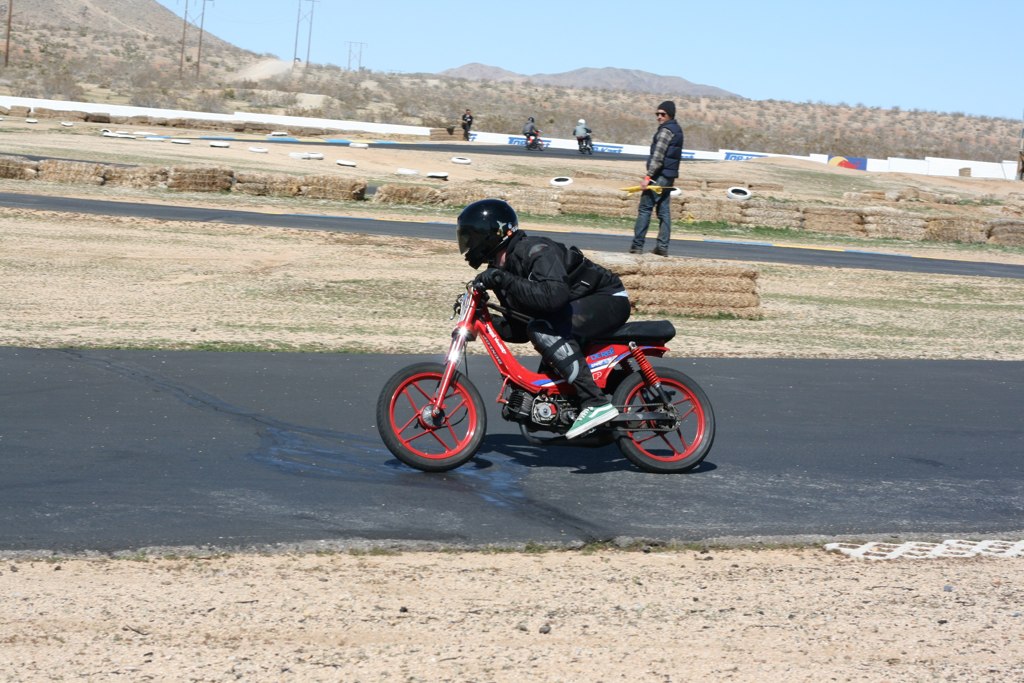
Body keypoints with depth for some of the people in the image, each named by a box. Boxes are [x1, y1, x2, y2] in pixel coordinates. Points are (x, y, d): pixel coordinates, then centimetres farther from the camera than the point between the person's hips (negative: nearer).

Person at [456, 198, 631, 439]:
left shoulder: (535, 251, -22)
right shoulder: (502, 268, 7)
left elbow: (554, 295, -40)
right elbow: (521, 330, 9)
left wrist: (505, 280, -37)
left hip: (608, 299, -11)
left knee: (545, 330, -30)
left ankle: (596, 403, -31)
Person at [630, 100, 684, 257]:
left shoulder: (666, 130, -13)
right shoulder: (677, 129, 18)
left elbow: (658, 156, -21)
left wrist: (648, 176, -24)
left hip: (659, 175, -9)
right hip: (669, 176, 9)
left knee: (645, 208, -7)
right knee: (664, 211, 8)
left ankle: (637, 245, -9)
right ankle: (663, 246, 5)